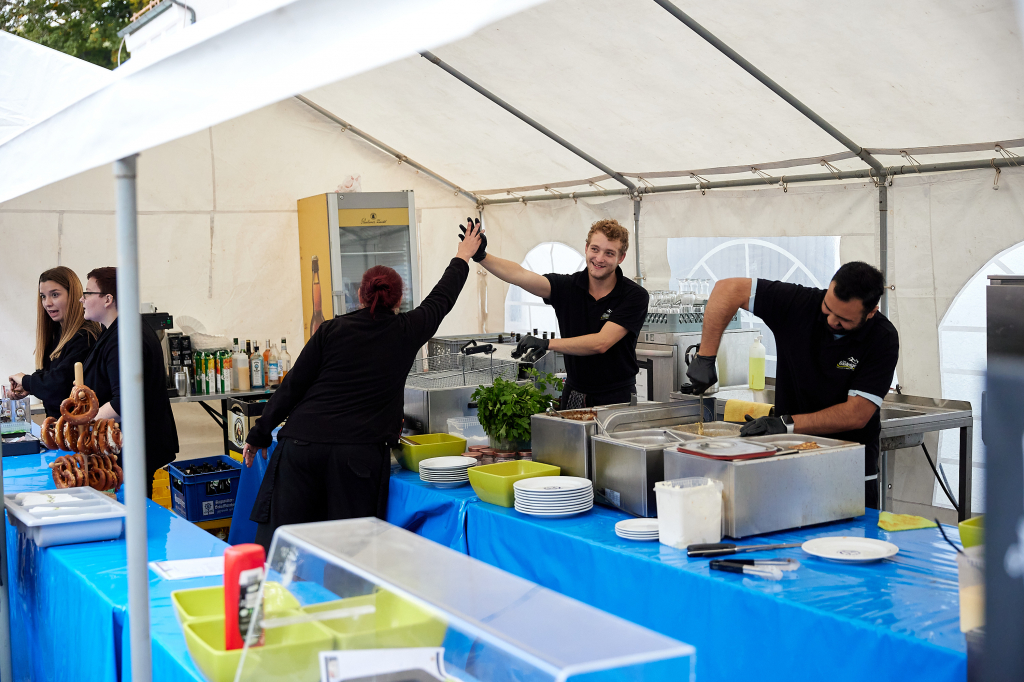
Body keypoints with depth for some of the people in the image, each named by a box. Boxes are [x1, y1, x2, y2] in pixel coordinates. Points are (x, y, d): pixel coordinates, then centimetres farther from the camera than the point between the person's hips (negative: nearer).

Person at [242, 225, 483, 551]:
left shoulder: (331, 330, 6)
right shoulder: (406, 332, 8)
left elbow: (293, 386, 6)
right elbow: (442, 298, 26)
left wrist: (260, 434, 15)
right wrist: (463, 257, 43)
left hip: (301, 444, 1)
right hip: (359, 453, -1)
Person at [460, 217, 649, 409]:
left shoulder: (634, 296, -10)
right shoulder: (568, 286, 0)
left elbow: (601, 343, -19)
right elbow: (521, 275, -14)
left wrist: (547, 343, -25)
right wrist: (481, 256, -30)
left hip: (617, 397, -3)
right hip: (575, 395, 3)